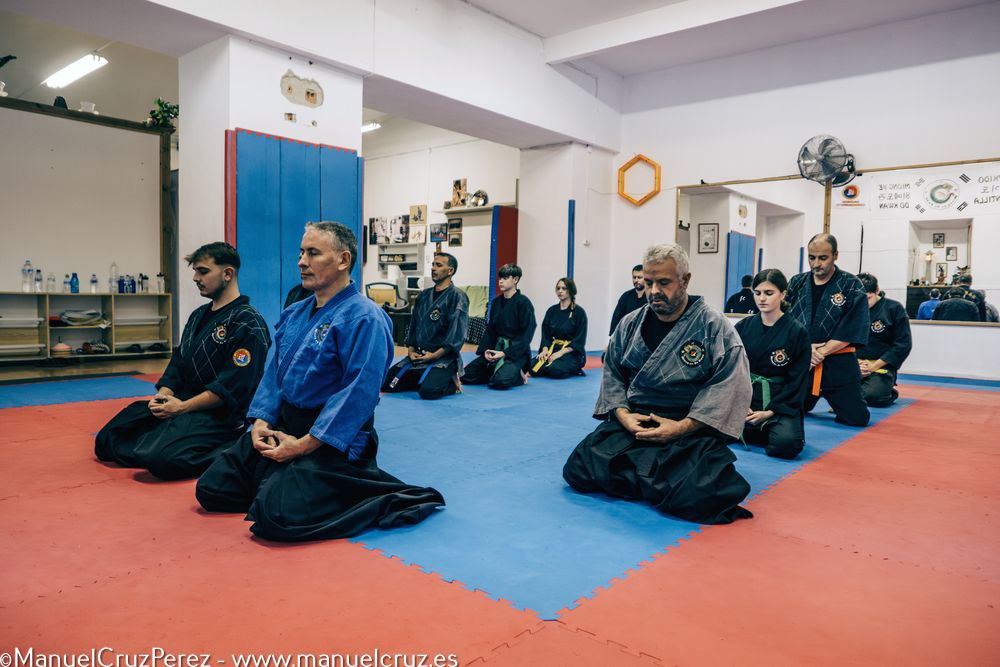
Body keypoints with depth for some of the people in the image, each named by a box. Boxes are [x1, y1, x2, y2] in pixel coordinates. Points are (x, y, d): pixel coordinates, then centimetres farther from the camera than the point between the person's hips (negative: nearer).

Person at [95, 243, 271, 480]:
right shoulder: (198, 316, 16)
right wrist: (163, 396, -2)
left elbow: (232, 387, -19)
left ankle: (231, 453, -7)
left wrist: (182, 407, -18)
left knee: (160, 457, -30)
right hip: (180, 404, 9)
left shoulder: (248, 324, -14)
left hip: (219, 414, -9)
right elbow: (177, 362, 17)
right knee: (107, 442, 4)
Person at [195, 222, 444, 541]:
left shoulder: (363, 318, -17)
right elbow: (274, 372, 15)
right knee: (211, 489, 6)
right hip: (283, 427, 8)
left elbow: (360, 393, -22)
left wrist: (303, 444, -20)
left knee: (276, 516, -25)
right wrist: (261, 422, -2)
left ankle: (386, 501, -7)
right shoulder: (293, 314, 11)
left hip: (332, 439, -8)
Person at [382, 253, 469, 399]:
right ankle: (424, 378, 16)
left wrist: (435, 355, -19)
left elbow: (458, 334, -16)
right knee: (386, 384, -2)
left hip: (444, 357, -7)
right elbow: (413, 325, 17)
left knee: (428, 391, -30)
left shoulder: (457, 297, -9)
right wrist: (411, 350, 2)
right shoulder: (424, 295, 13)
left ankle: (452, 382, 2)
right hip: (418, 355, 7)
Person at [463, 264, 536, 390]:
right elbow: (490, 329, 11)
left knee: (500, 381, -30)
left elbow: (527, 334, -14)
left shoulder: (523, 302, -11)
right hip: (496, 347, 6)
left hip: (516, 351, -6)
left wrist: (505, 353, -19)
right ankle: (497, 371, 17)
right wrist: (485, 350, -7)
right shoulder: (496, 302, 8)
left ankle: (519, 375, 3)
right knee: (466, 376, -3)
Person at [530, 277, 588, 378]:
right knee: (533, 367, -19)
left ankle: (575, 371, -2)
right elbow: (545, 333, 7)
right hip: (554, 348, 5)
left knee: (554, 369, -33)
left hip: (572, 352, -5)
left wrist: (560, 353, -19)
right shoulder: (552, 310, 9)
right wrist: (545, 350, -13)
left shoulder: (579, 312, -6)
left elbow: (579, 341, -10)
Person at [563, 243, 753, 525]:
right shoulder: (630, 324, 8)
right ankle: (660, 481, 5)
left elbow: (730, 386, -9)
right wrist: (623, 414, -5)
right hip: (632, 422, 4)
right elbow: (612, 372, 14)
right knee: (578, 472, -14)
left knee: (699, 497, -30)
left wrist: (682, 427, -17)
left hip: (690, 430, -4)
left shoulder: (715, 328, -4)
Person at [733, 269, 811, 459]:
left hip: (781, 402, -3)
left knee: (785, 444, -32)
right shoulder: (743, 327, 3)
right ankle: (765, 431, 5)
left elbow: (797, 380, -5)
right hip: (746, 397, 3)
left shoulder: (797, 332, -5)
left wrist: (770, 412, -13)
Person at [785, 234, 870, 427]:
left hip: (838, 363, -2)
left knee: (857, 418, -5)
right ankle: (810, 399, 46)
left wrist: (820, 352, -17)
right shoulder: (797, 283, 4)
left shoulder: (851, 286, -5)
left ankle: (839, 401, 29)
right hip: (799, 361, 3)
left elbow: (852, 331, -11)